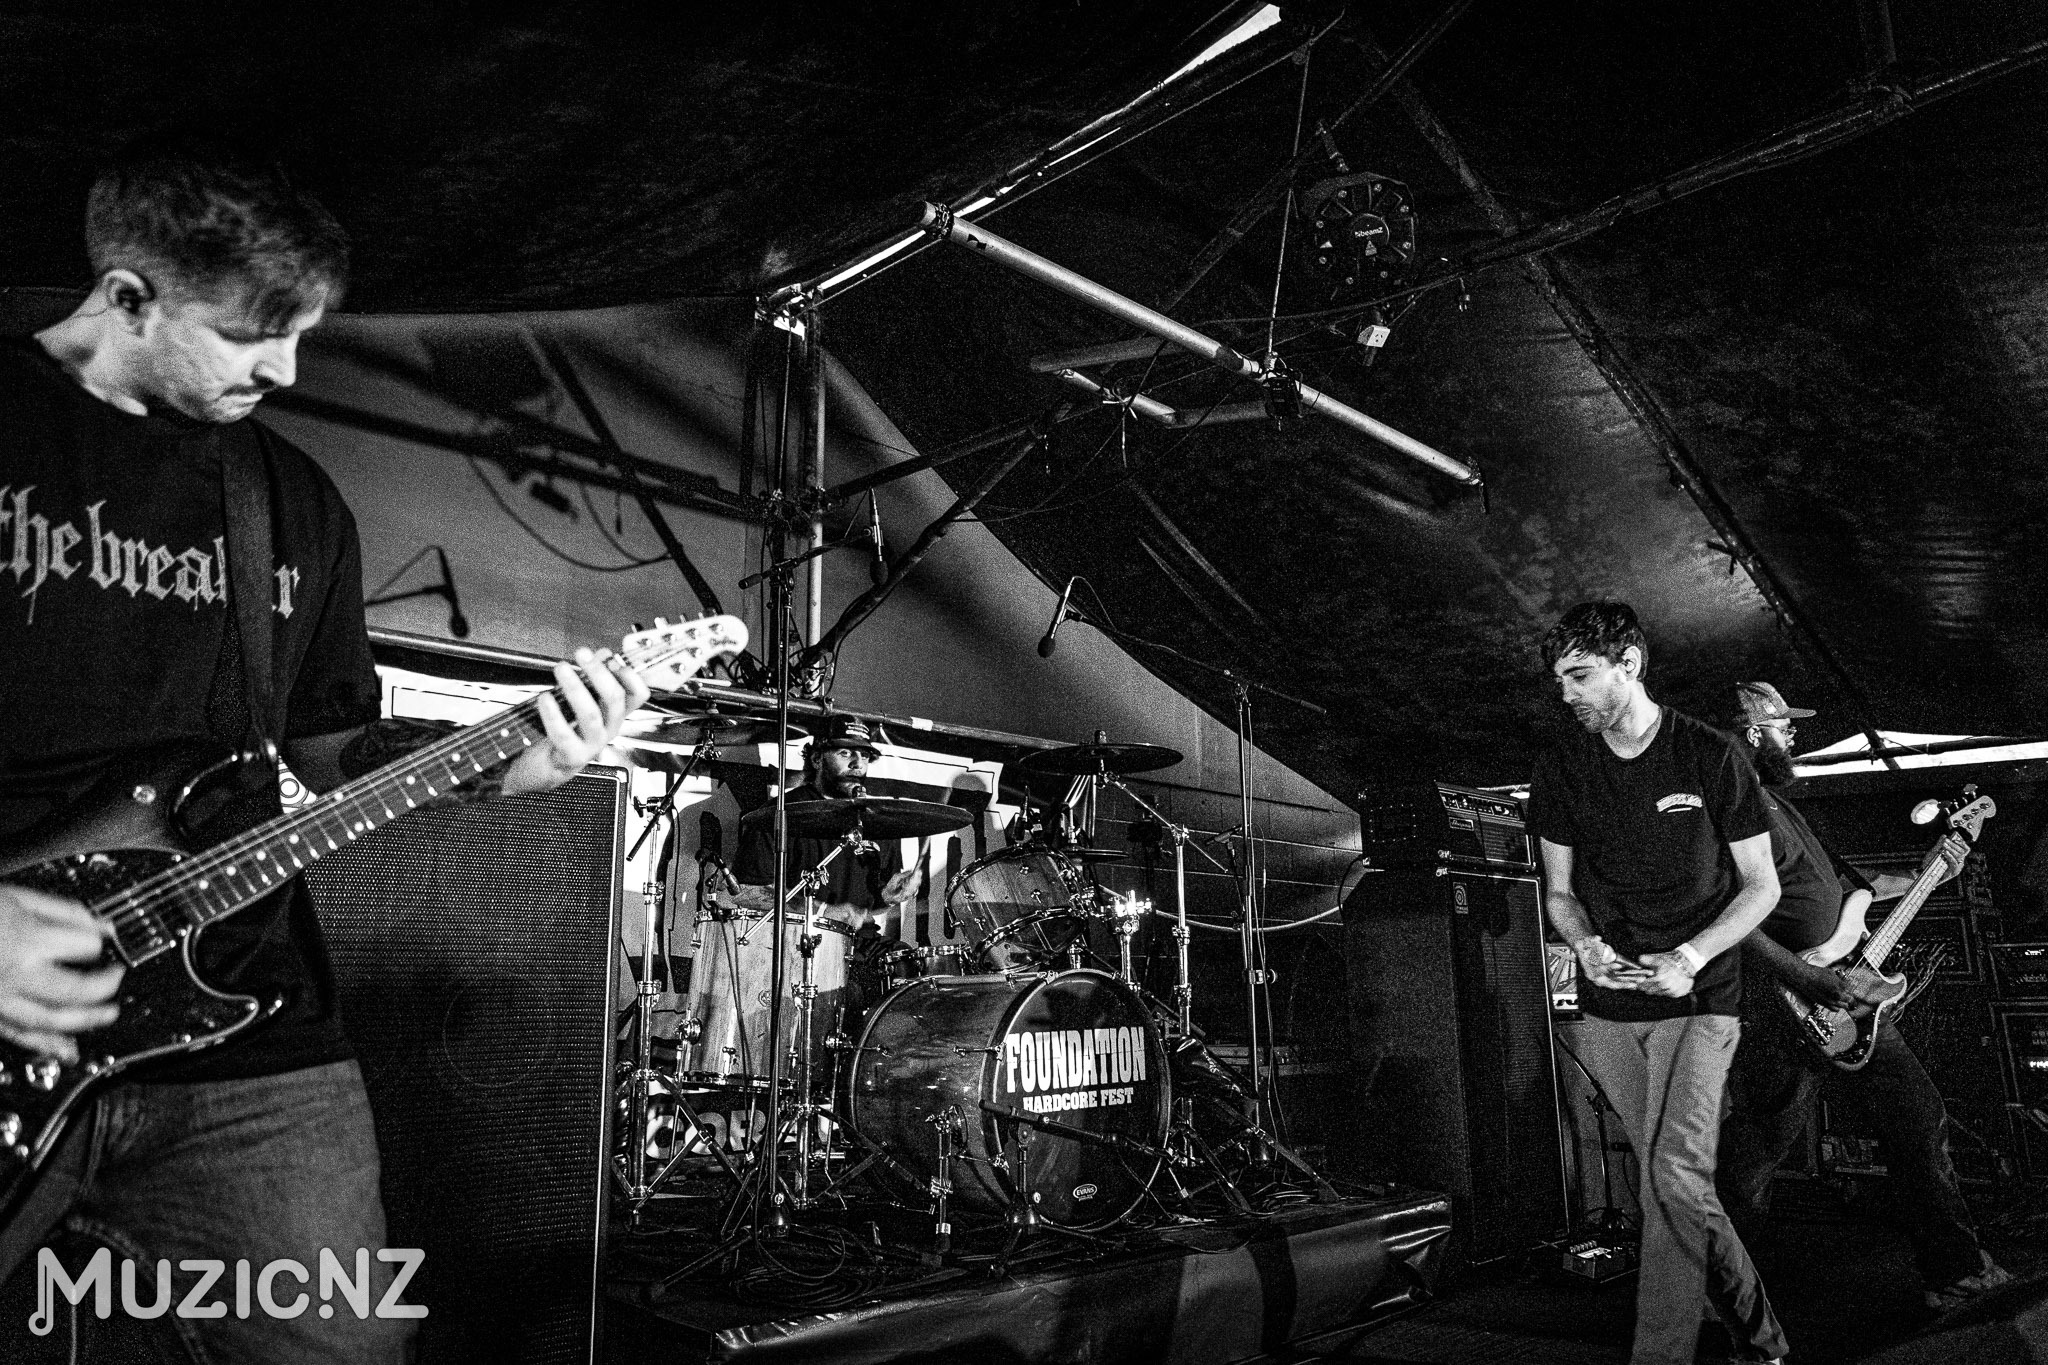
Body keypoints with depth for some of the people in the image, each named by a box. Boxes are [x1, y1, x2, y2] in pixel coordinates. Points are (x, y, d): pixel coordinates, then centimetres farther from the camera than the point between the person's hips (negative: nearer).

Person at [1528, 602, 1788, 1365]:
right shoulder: (1561, 770, 2)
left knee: (1674, 1176, -17)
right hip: (1608, 1008, 4)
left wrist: (1690, 958, -15)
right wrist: (1585, 944, -11)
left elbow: (1762, 886, 0)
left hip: (1697, 999, -4)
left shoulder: (1712, 758, -7)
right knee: (1671, 1183, 11)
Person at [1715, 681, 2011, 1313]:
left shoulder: (1777, 801, 17)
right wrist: (1811, 981, -26)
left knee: (1919, 1116, 14)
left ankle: (1957, 1271, 26)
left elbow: (1839, 883, 26)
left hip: (1846, 1001, 11)